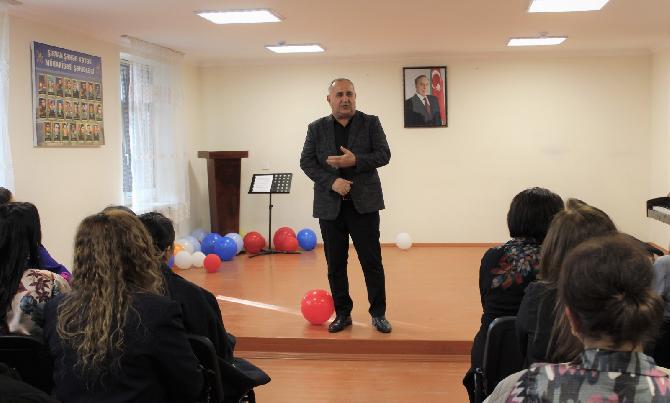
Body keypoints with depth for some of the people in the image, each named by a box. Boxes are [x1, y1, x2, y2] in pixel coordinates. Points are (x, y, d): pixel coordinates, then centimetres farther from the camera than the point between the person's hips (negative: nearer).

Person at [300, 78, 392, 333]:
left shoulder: (370, 123, 4)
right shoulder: (316, 128, 7)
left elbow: (384, 155, -3)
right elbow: (306, 162, 2)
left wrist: (355, 161, -19)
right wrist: (332, 181, -13)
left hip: (364, 203, -1)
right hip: (330, 205, 2)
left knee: (372, 261, 1)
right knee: (335, 264, 7)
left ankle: (378, 314, 13)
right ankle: (342, 314, 19)